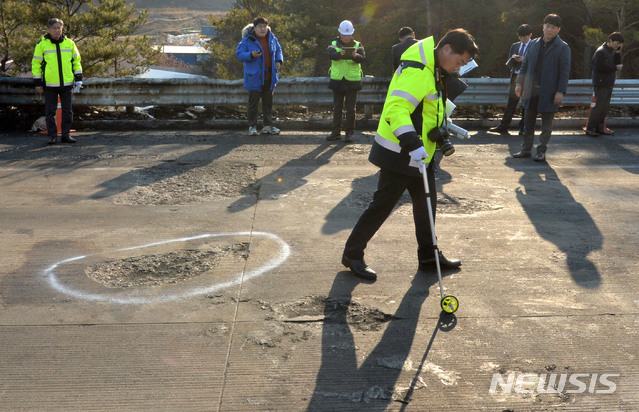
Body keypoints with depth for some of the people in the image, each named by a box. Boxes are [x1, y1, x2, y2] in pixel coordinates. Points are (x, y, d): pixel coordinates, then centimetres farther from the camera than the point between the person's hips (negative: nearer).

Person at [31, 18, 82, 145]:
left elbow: (77, 61, 11)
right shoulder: (42, 44, -1)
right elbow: (36, 64, 2)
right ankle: (52, 136, 10)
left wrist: (78, 80, 5)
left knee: (68, 111, 5)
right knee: (50, 112, 2)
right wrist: (38, 83, -2)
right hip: (50, 85, -2)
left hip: (67, 83, 2)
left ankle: (66, 134, 14)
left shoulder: (69, 43, 6)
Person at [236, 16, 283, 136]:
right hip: (254, 77, -5)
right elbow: (238, 54, -9)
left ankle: (268, 126, 19)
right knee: (253, 103, 1)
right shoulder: (247, 40, -8)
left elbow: (278, 50, 23)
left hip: (269, 77, 5)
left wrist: (279, 61, 4)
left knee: (268, 102, 11)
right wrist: (251, 55, -25)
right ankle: (252, 127, 9)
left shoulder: (272, 38, 8)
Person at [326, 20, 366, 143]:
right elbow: (331, 54, -18)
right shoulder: (334, 44, 3)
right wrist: (340, 54, -41)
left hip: (352, 81, -1)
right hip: (337, 81, 2)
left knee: (350, 108, 0)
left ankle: (349, 133, 7)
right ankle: (336, 132, 17)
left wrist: (355, 56, -39)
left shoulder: (357, 45, 2)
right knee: (337, 107, 9)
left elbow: (363, 58, -16)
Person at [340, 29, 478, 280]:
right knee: (382, 205, -2)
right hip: (399, 154, -10)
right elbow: (397, 107, -33)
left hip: (419, 153, 10)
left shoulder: (435, 71, 13)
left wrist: (438, 133, 16)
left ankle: (428, 256, 29)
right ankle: (352, 254, 11)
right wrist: (411, 143, -41)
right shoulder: (417, 71, -22)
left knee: (426, 202, 15)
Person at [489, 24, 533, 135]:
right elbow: (508, 65, 13)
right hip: (515, 77, 4)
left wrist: (523, 60, -18)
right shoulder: (515, 46, 15)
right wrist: (513, 58, -8)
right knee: (511, 103, 4)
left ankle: (523, 128, 10)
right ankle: (503, 127, 7)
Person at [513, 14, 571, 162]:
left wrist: (560, 91, -14)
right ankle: (526, 149, 20)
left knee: (546, 124, 4)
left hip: (549, 93, -5)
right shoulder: (534, 44, 10)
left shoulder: (563, 48, -4)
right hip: (531, 90, 5)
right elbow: (525, 65, 15)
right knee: (528, 122, 10)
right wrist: (520, 83, 7)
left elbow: (565, 71, -8)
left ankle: (541, 151, 12)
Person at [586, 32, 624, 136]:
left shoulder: (612, 52, 16)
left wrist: (618, 53, -3)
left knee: (605, 107, 11)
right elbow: (600, 67, -19)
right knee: (598, 106, -10)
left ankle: (600, 127, 18)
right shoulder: (601, 52, -11)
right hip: (601, 84, -9)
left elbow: (617, 63, 10)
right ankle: (590, 128, -6)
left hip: (609, 84, 9)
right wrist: (615, 68, -12)